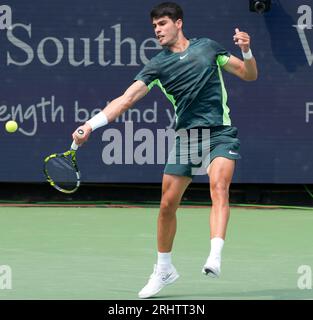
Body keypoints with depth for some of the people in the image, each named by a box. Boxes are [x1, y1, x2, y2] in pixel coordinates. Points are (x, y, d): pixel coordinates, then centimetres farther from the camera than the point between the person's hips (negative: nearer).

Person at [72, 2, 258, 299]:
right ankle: (163, 269, 22)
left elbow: (249, 75, 12)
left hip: (220, 132, -2)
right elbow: (126, 99, -3)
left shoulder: (207, 47, 7)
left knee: (218, 186, -27)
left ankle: (214, 259, -40)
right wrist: (91, 124, -15)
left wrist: (246, 51, -9)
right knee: (167, 204, 2)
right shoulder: (157, 65, 6)